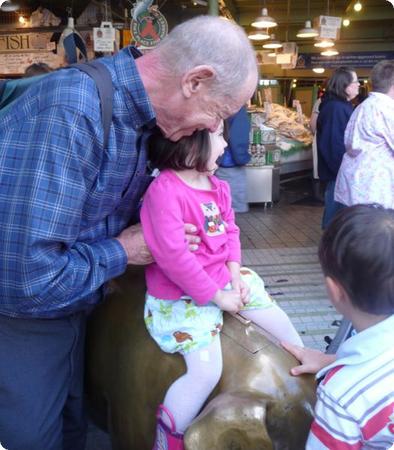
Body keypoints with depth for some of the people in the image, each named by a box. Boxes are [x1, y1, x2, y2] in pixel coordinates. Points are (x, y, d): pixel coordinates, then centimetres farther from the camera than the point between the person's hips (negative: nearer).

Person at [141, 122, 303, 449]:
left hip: (224, 278, 9)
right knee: (207, 370, -18)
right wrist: (217, 296, -20)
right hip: (182, 296, -8)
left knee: (278, 318, 17)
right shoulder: (164, 190, -25)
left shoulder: (217, 185, 4)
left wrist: (234, 271, -5)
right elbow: (173, 257, -28)